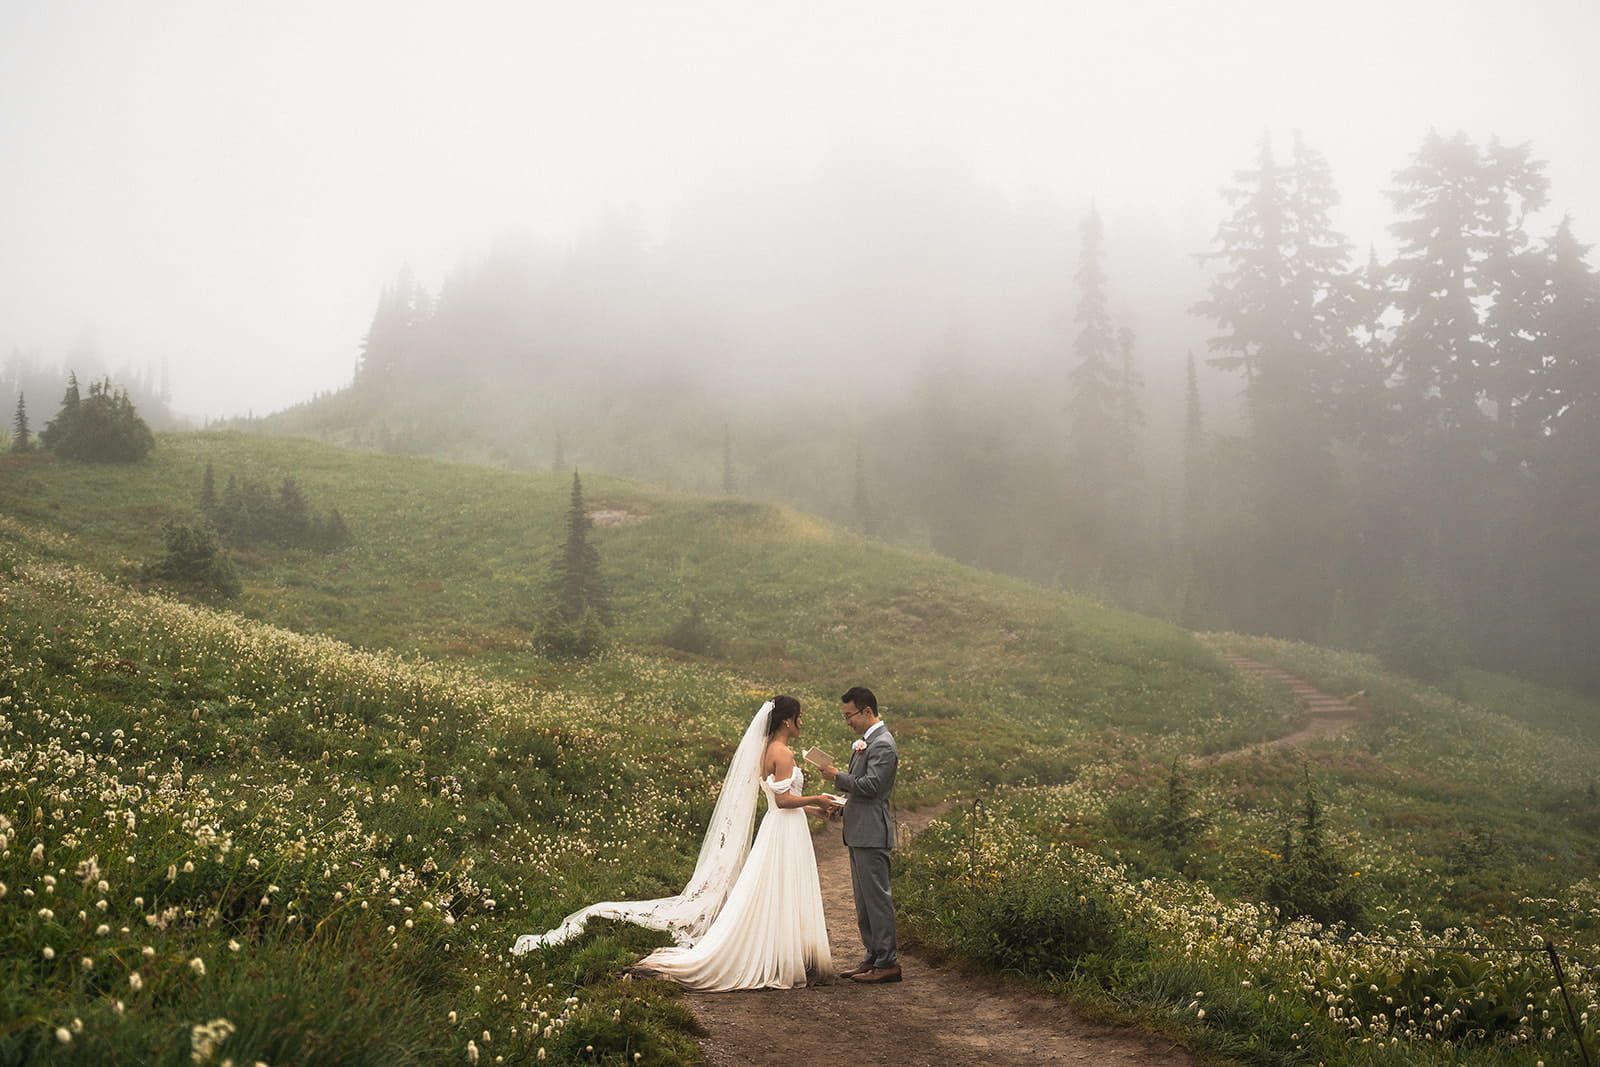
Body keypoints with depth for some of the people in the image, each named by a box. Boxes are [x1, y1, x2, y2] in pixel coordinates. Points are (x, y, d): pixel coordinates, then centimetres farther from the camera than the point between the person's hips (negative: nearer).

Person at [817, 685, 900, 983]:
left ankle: (888, 962, -3)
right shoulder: (865, 742, 16)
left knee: (876, 897, -7)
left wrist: (837, 776, -12)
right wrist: (839, 803, 11)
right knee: (863, 899, 14)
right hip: (859, 833, 11)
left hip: (872, 834, -11)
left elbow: (871, 785, -22)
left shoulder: (882, 745, -15)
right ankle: (873, 958, 21)